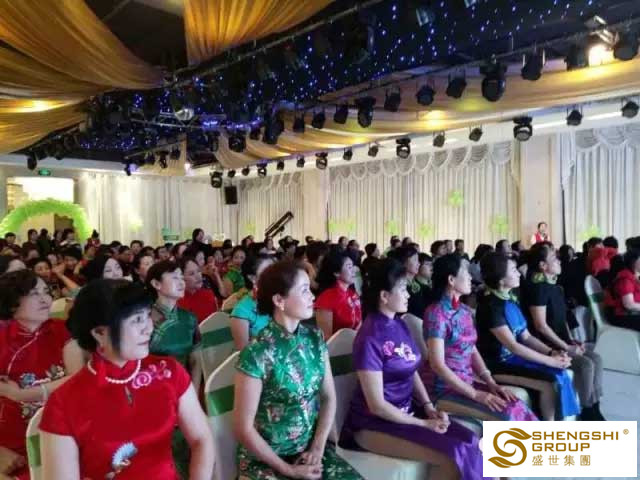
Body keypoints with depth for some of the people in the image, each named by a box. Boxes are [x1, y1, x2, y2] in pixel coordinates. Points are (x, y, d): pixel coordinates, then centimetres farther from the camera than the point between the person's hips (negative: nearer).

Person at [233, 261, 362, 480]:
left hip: (311, 449, 4)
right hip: (265, 459, -4)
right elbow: (243, 429, -13)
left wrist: (317, 448, -7)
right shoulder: (257, 353, -18)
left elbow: (329, 397, 4)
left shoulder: (315, 339, -2)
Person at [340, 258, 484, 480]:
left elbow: (412, 372, 10)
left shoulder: (399, 324, 3)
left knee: (469, 442, -9)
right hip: (375, 423, -7)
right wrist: (423, 424, -14)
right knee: (455, 457, -19)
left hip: (407, 410, 7)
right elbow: (377, 405, -19)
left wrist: (429, 407, -5)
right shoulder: (370, 338, -21)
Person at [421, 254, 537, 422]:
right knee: (506, 415, -18)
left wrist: (492, 384, -2)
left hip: (465, 382, 7)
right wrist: (476, 394, -19)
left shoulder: (465, 311, 8)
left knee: (518, 408, -8)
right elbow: (437, 365, -20)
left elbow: (473, 351, 11)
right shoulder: (436, 313, -17)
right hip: (442, 389, -7)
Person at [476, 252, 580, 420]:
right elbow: (513, 345, -21)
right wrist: (551, 361, -17)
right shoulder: (490, 305, -19)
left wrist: (552, 352, -6)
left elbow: (526, 337, 10)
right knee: (550, 382, -18)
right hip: (497, 365, -8)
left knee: (560, 374, -6)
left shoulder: (511, 300, 8)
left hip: (514, 357, 8)